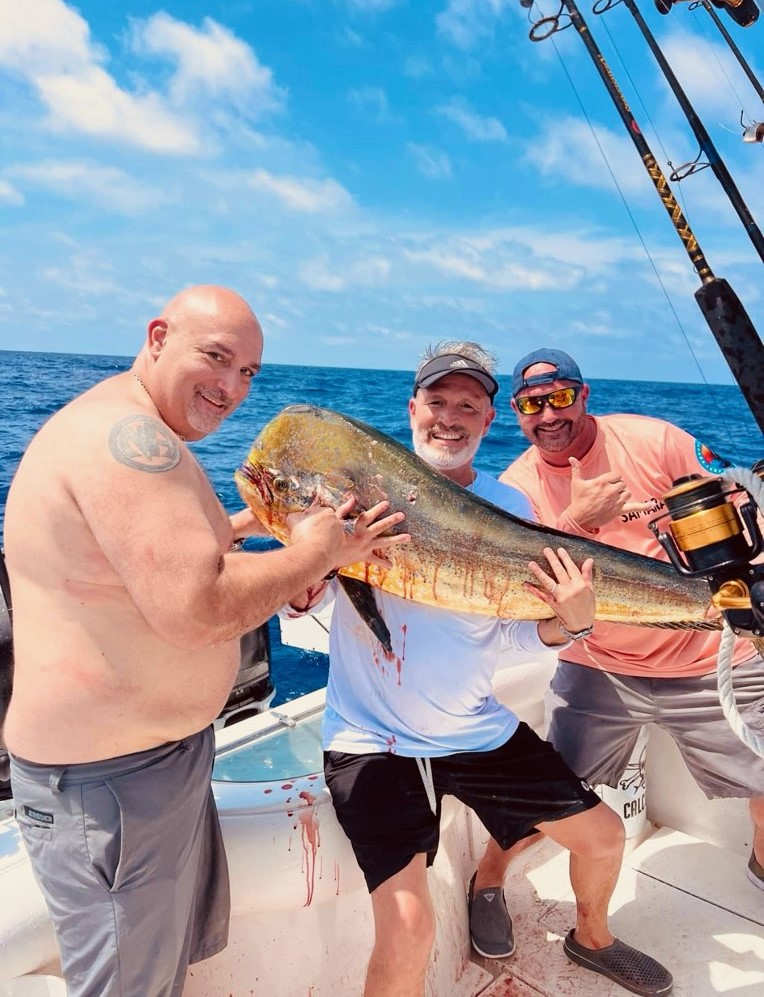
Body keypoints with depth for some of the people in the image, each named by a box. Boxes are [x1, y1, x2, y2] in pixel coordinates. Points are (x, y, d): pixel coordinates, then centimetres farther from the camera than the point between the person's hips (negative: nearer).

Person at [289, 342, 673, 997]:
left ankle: (592, 938, 48)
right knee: (408, 928, -17)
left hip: (482, 730, 4)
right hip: (372, 739, -3)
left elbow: (517, 635, -1)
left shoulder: (509, 509, -1)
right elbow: (302, 598, -9)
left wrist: (572, 621, -21)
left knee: (604, 836, 15)